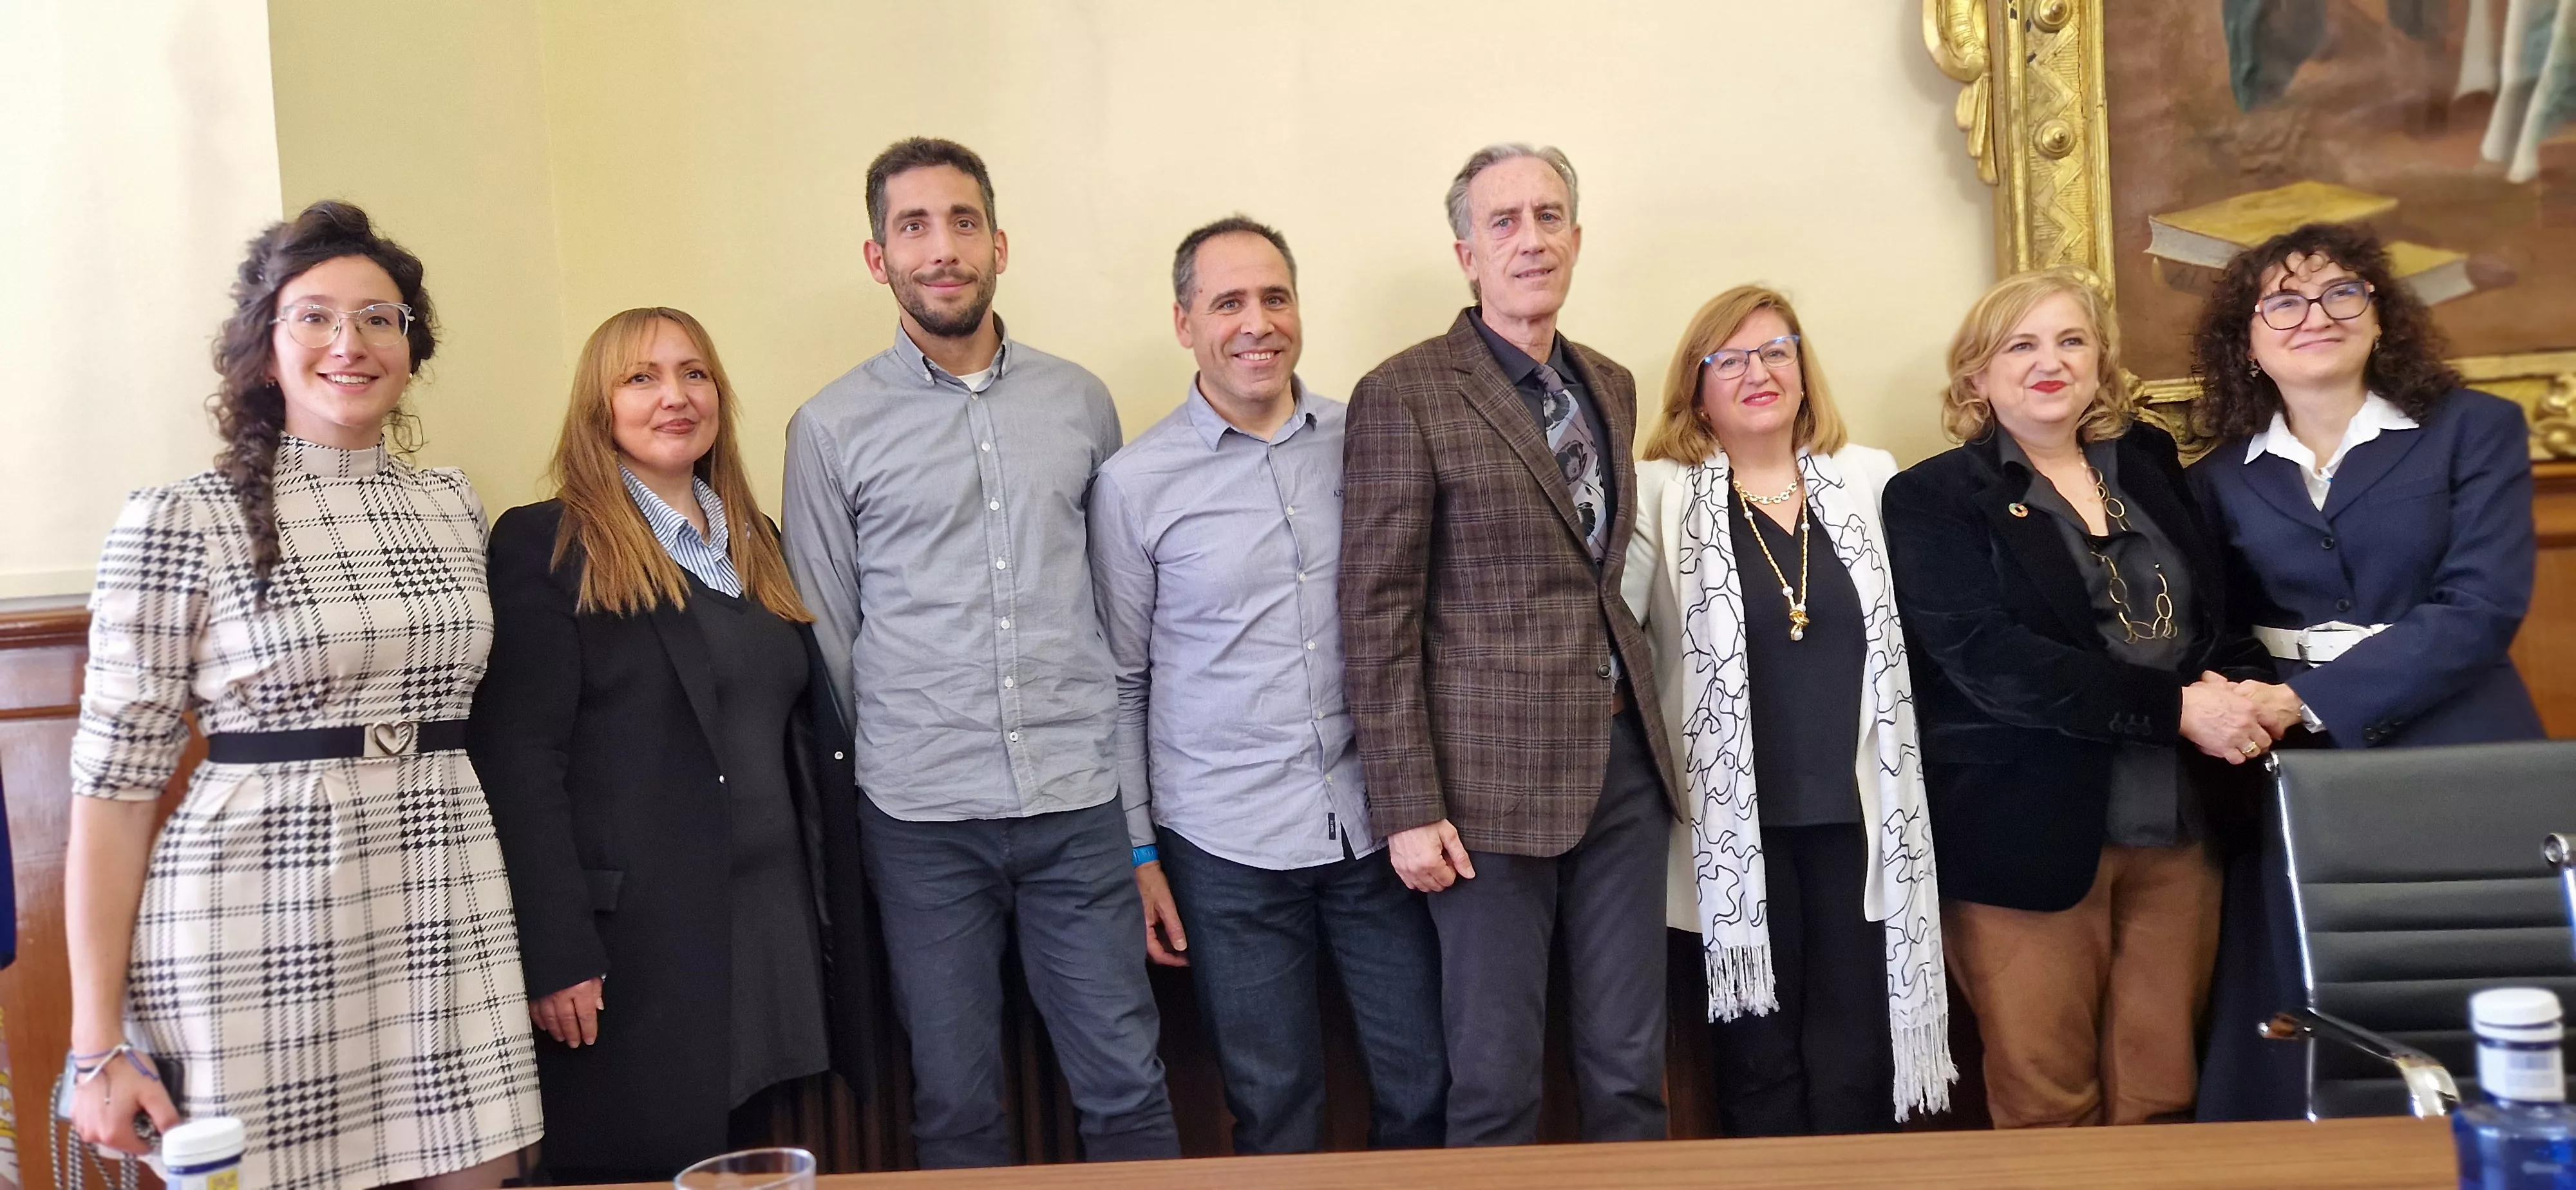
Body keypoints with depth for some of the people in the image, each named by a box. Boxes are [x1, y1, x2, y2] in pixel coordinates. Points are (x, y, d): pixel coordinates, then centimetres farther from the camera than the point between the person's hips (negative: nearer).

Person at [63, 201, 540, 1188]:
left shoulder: (454, 505, 10)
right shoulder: (179, 524, -4)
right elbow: (115, 785, -4)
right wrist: (98, 1048, -6)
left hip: (448, 914, 4)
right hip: (261, 934, -4)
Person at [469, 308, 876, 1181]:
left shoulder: (755, 545, 14)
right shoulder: (544, 545, -6)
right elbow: (517, 761, -12)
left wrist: (830, 909, 12)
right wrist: (554, 953, -17)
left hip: (771, 921, 6)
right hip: (636, 937, -6)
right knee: (641, 1170, 5)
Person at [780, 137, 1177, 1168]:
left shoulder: (1079, 401, 7)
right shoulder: (831, 428, 1)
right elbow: (826, 634, 6)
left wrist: (1104, 736, 12)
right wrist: (886, 765, 7)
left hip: (1078, 806, 1)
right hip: (920, 820, -1)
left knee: (1127, 1089, 5)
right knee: (955, 1105, 10)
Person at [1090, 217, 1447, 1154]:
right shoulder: (1134, 482, -4)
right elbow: (1123, 680, 1)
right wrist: (1137, 852, 0)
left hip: (1376, 824, 2)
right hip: (1227, 847, -2)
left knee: (1425, 1087, 11)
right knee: (1273, 1109, 12)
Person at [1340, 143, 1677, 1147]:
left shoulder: (1611, 386, 13)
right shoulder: (1404, 394, -7)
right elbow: (1378, 612, -10)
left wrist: (1642, 720, 11)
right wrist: (1407, 807, -13)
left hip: (1622, 761, 6)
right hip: (1490, 776, -5)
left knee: (1629, 1070, 13)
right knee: (1495, 1084, 6)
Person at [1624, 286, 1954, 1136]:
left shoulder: (1871, 480, 9)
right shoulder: (1662, 494, 0)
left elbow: (1912, 628, 14)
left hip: (1856, 816, 3)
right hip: (1736, 826, -2)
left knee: (1856, 1063, 7)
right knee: (1761, 1063, 8)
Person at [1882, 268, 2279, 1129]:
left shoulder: (2149, 464, 13)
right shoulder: (1931, 499, -3)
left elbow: (2222, 615, 18)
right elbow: (1989, 660, -15)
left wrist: (2240, 693, -4)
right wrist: (2178, 706, -18)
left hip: (2177, 831, 5)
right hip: (2028, 835, -4)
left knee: (2161, 1104, 11)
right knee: (2050, 1110, 4)